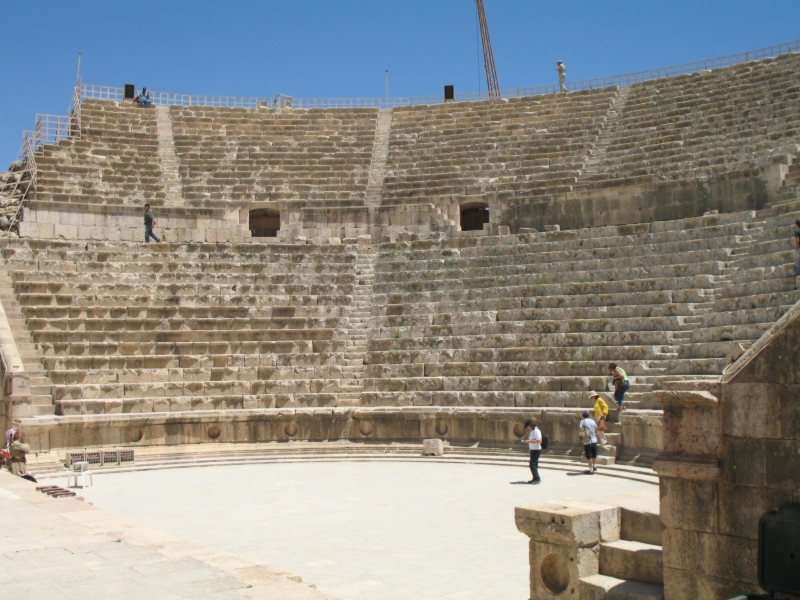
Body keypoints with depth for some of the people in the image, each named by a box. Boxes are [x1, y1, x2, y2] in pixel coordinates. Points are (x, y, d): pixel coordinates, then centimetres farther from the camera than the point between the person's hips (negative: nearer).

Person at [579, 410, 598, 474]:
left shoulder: (582, 421, -8)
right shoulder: (593, 421, 6)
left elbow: (579, 430, -20)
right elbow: (596, 431, 14)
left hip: (587, 441, -5)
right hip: (594, 440, 5)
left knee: (589, 456, 0)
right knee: (594, 455, 21)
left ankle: (591, 470, 1)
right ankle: (594, 466, 39)